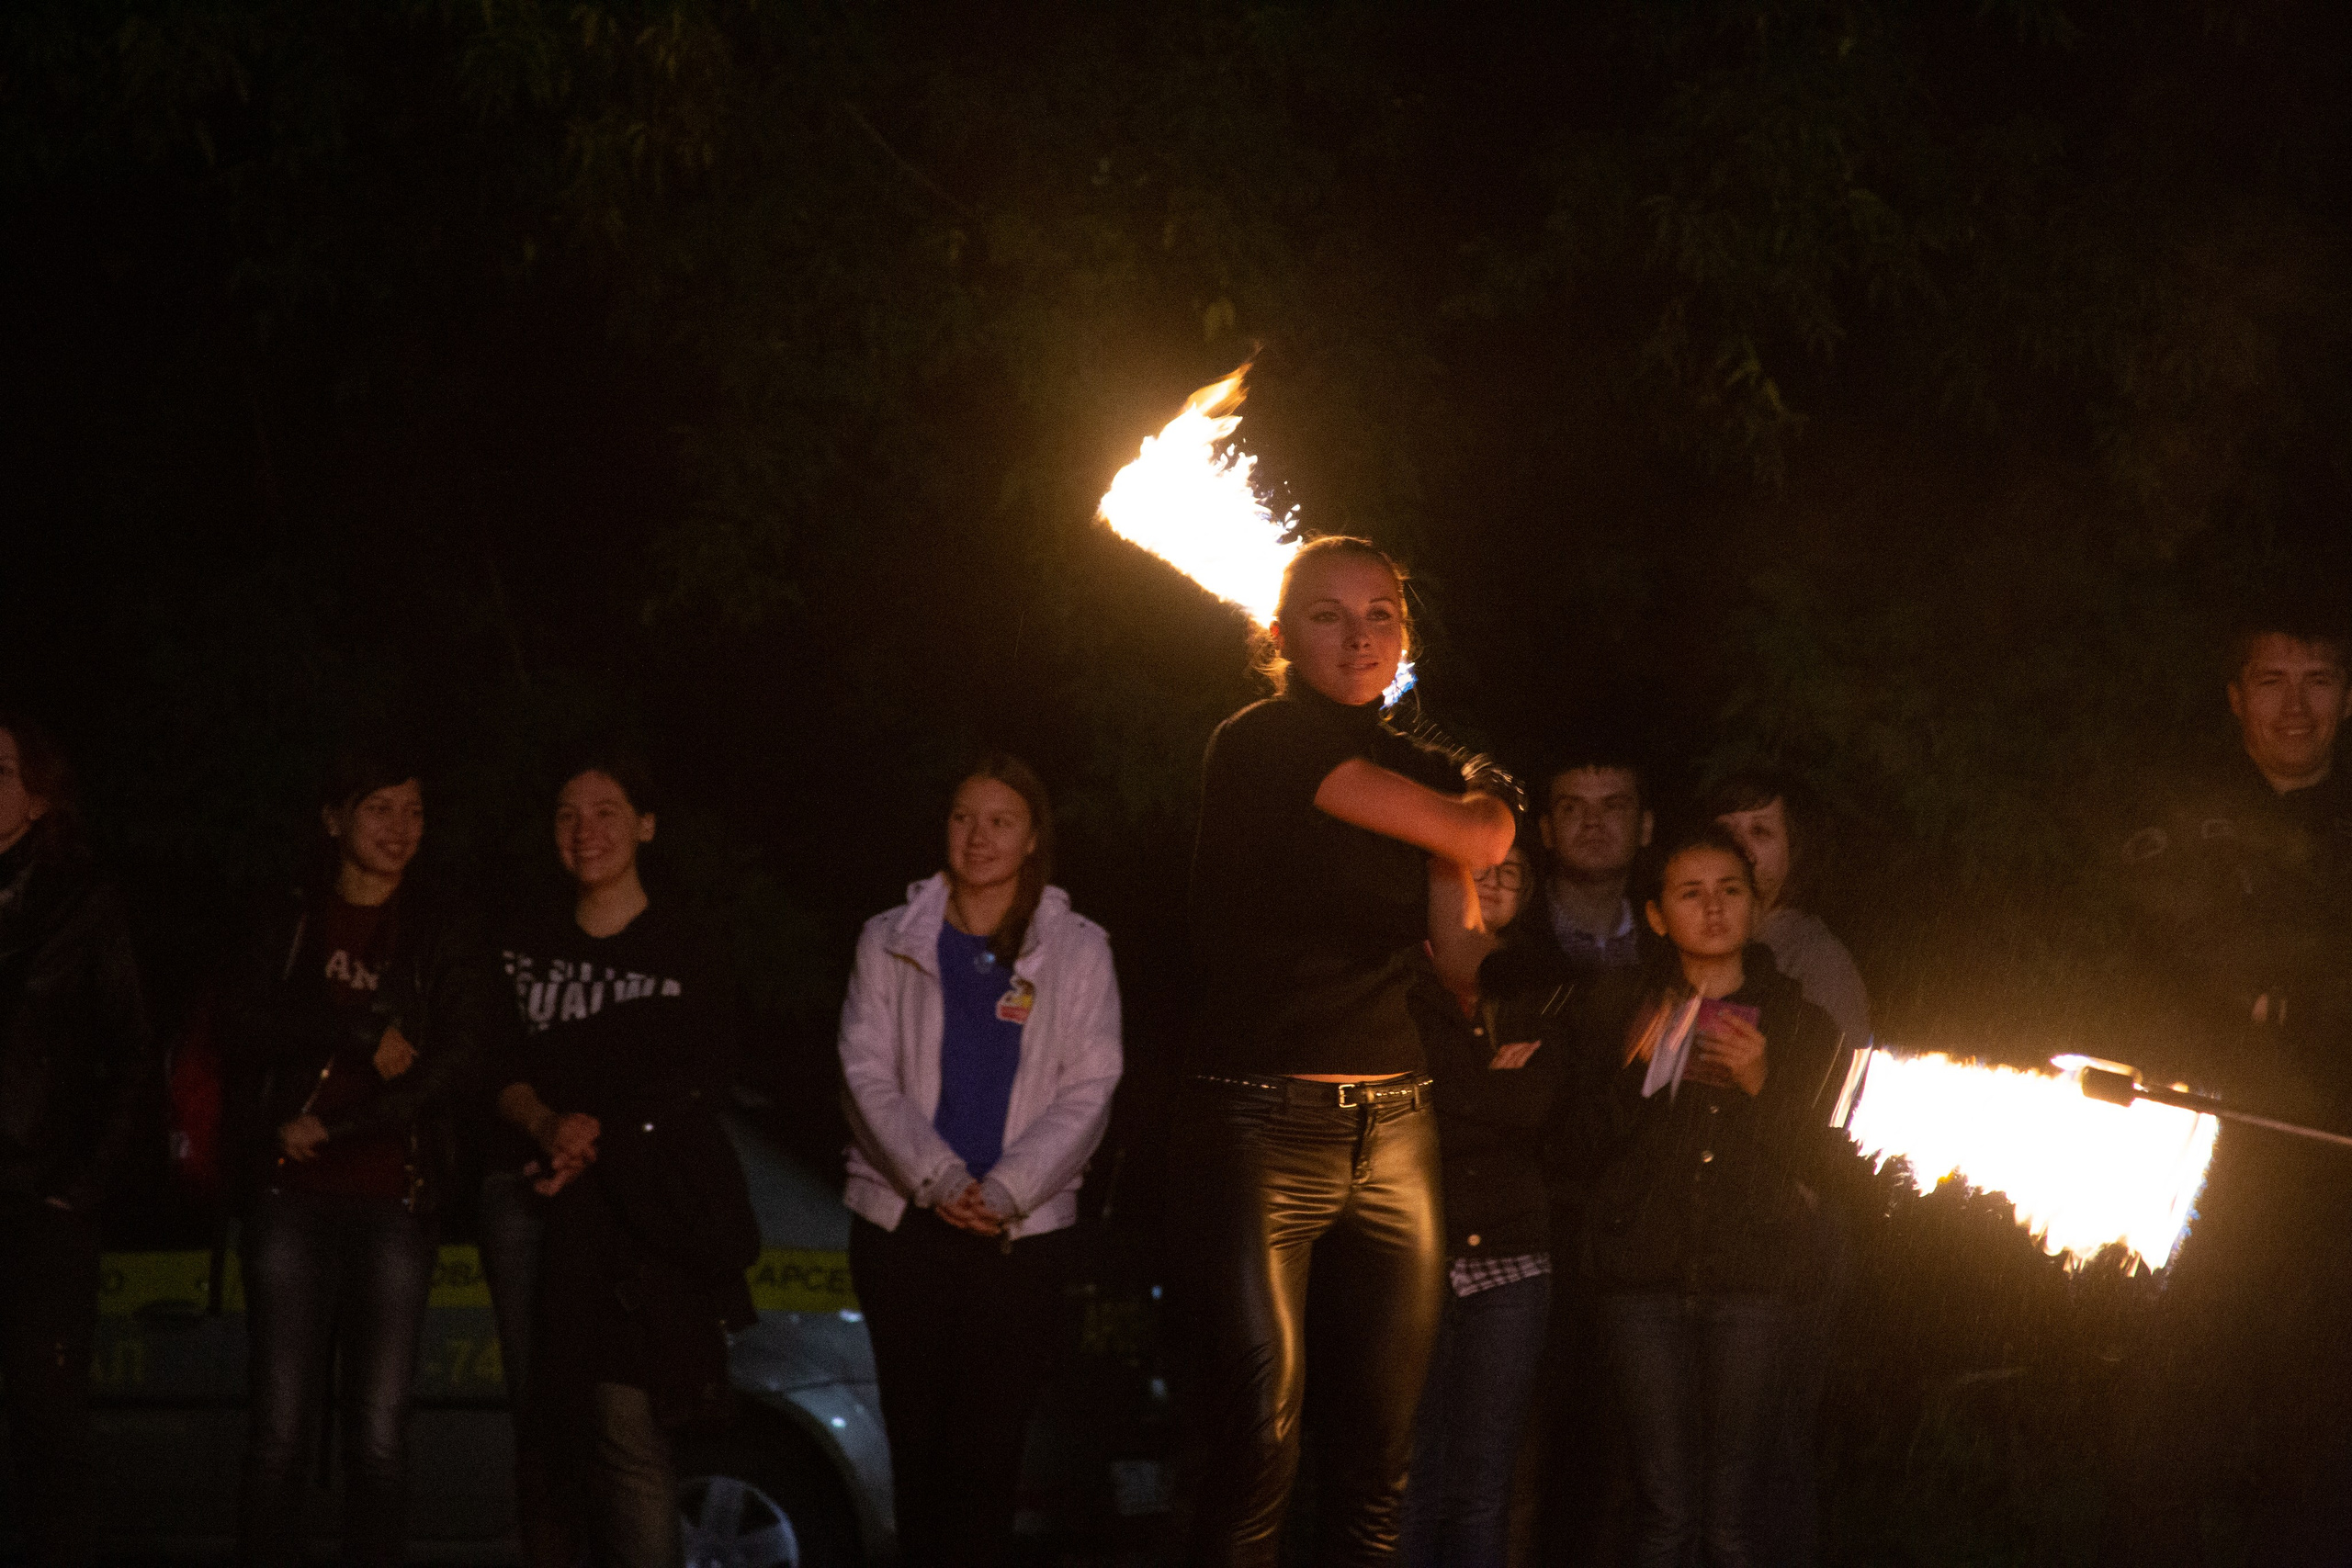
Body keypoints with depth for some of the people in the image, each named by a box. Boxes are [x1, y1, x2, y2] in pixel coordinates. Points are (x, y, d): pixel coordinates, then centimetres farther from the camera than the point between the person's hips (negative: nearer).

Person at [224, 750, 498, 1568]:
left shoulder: (441, 933, 10)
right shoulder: (289, 927, 14)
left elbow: (455, 1063, -1)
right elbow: (249, 1030, -1)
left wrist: (329, 1127, -6)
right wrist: (361, 1031, -13)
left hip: (395, 1200, -1)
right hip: (292, 1196, 1)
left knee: (378, 1440, -4)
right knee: (278, 1434, -5)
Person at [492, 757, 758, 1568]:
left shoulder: (683, 952, 6)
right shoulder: (527, 948, 17)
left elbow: (702, 1077, -1)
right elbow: (503, 1071, 11)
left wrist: (599, 1135, -12)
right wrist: (546, 1125, -11)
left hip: (638, 1208, -4)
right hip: (532, 1195, 4)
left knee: (624, 1418, -16)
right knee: (540, 1419, 1)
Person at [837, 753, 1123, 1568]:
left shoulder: (1078, 951, 8)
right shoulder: (890, 942, 10)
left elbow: (1088, 1092, 2)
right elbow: (867, 1075, 3)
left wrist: (1002, 1192, -11)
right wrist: (939, 1180, -11)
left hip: (1022, 1230, -1)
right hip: (902, 1224, 1)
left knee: (988, 1447, -7)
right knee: (917, 1440, -1)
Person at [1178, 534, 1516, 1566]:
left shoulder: (1423, 772, 16)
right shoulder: (1264, 741, -6)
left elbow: (1461, 952, 9)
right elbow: (1466, 836, -9)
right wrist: (1487, 805, 12)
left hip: (1394, 1131, 6)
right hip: (1262, 1123, -6)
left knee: (1377, 1462, 3)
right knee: (1254, 1451, -10)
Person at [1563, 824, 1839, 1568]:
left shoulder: (1799, 1022, 12)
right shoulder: (1616, 1009, 11)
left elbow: (1799, 1157, 8)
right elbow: (1592, 1143, 5)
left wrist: (1759, 1083, -8)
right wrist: (1638, 1072, -11)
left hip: (1748, 1279, 0)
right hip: (1644, 1274, 0)